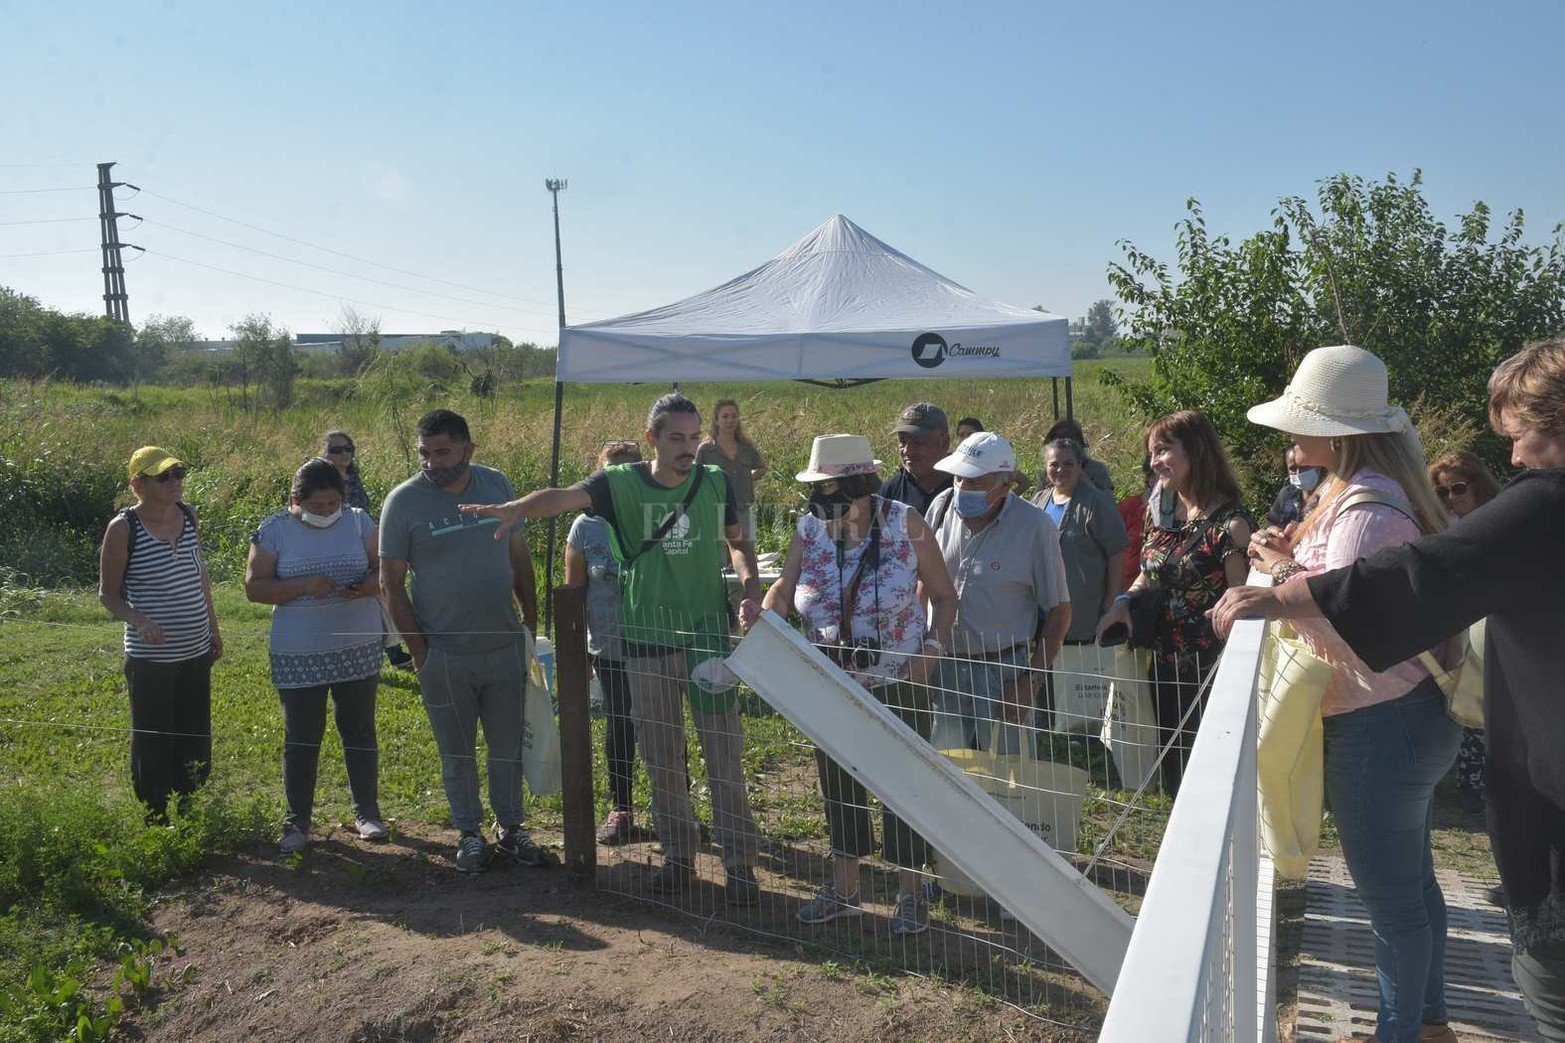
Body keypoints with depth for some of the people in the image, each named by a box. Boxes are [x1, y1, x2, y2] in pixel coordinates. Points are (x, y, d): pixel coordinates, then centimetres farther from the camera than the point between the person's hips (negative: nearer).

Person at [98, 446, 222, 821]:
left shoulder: (188, 514, 3)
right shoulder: (123, 529, -14)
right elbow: (108, 593, -6)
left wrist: (213, 627, 18)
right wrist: (139, 620, -25)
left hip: (196, 652, 6)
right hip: (150, 659, -6)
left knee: (196, 739, 16)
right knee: (152, 742, 5)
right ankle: (155, 820, 21)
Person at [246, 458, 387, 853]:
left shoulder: (358, 521, 1)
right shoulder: (274, 530, -3)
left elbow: (384, 570, 3)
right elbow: (254, 587, -6)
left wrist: (368, 586, -20)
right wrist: (304, 586, -21)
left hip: (357, 650, 2)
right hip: (298, 656, -1)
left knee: (360, 733, 11)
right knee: (301, 740, 6)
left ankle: (366, 813, 23)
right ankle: (297, 821, 18)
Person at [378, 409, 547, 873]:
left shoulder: (496, 485, 0)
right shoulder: (404, 501, -9)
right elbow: (391, 582, -6)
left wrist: (531, 619, 8)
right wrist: (418, 650, -8)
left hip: (505, 646, 3)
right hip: (444, 656, -2)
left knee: (509, 745, 13)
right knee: (457, 752, 11)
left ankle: (511, 828, 29)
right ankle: (469, 833, 28)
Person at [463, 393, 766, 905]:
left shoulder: (716, 483, 1)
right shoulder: (623, 484, -5)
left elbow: (739, 543, 15)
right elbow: (565, 496, -23)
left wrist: (750, 589, -4)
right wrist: (516, 508, -43)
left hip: (708, 633, 0)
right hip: (648, 641, 1)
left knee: (725, 755, 2)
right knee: (661, 760, 11)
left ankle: (740, 863, 14)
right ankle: (679, 857, 27)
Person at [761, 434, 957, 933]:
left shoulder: (904, 523, -10)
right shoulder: (810, 529, -1)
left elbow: (944, 595, -4)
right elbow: (784, 591, -4)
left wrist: (932, 649, -17)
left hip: (898, 684, -4)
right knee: (838, 784, 14)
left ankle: (909, 895, 22)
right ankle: (843, 888, 31)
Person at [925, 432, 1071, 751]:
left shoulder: (1034, 527, -12)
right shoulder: (942, 506, -2)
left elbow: (1059, 610, -6)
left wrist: (1031, 681, -11)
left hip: (1003, 670, -3)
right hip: (943, 667, 3)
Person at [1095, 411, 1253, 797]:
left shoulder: (1230, 525, -15)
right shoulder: (1158, 513, 6)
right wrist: (1124, 601, -3)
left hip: (1209, 676, -7)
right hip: (1162, 668, 7)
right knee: (1172, 770, 18)